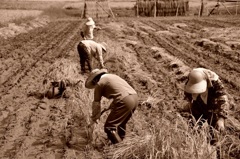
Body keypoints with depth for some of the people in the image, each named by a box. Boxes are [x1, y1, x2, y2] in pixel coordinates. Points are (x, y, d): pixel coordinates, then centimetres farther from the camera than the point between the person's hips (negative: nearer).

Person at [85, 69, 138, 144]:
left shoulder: (99, 83, 5)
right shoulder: (113, 76, 28)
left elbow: (96, 103, 10)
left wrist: (95, 117, 25)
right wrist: (112, 106, 52)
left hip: (124, 101, -9)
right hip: (135, 97, 9)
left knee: (109, 127, -3)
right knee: (121, 123, 27)